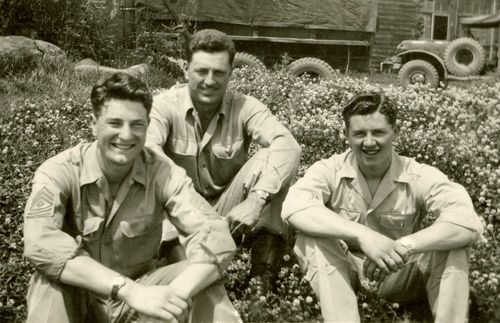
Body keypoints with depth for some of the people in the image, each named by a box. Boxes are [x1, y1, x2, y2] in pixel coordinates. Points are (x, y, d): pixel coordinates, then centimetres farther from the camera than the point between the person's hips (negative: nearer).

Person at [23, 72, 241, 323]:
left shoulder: (163, 173, -14)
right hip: (75, 299, 0)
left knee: (203, 278, -25)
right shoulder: (58, 172, -18)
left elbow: (217, 238, -26)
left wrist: (173, 295, -45)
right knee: (50, 281, -33)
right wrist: (128, 290, -45)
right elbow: (40, 242, -36)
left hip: (139, 295, 1)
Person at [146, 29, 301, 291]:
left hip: (230, 213, 2)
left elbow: (288, 146, -26)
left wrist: (256, 199, -41)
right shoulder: (165, 105, -10)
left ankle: (264, 267, -21)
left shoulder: (244, 107, -9)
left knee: (269, 160, -23)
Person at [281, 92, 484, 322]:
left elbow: (468, 222, -30)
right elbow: (294, 207, -35)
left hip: (399, 275, 0)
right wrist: (362, 235, -44)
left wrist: (404, 247, -41)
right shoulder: (330, 170, -14)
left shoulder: (420, 177, -15)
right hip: (342, 273, 0)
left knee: (451, 248, -26)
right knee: (311, 239, -29)